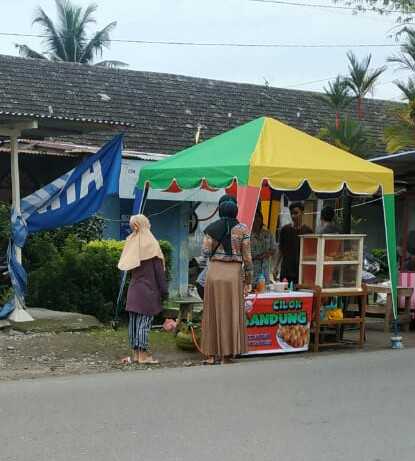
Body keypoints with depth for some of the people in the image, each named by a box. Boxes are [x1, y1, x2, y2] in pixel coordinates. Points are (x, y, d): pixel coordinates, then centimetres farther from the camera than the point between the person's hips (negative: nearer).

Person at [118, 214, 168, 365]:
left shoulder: (131, 242, 6)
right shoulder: (151, 243, -9)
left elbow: (128, 266, 10)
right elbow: (159, 270, -9)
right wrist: (164, 291, -5)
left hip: (134, 289, 6)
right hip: (148, 289, -6)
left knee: (134, 321, 8)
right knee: (144, 321, -5)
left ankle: (136, 353, 13)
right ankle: (143, 355, -5)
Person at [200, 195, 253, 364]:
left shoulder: (212, 228, 1)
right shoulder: (242, 229, -1)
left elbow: (205, 253, -4)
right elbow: (247, 257, -2)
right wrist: (248, 280, 5)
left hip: (214, 272, 1)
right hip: (234, 274, -1)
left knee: (213, 313, 9)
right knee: (231, 315, 6)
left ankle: (211, 355, 11)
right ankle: (226, 355, 6)